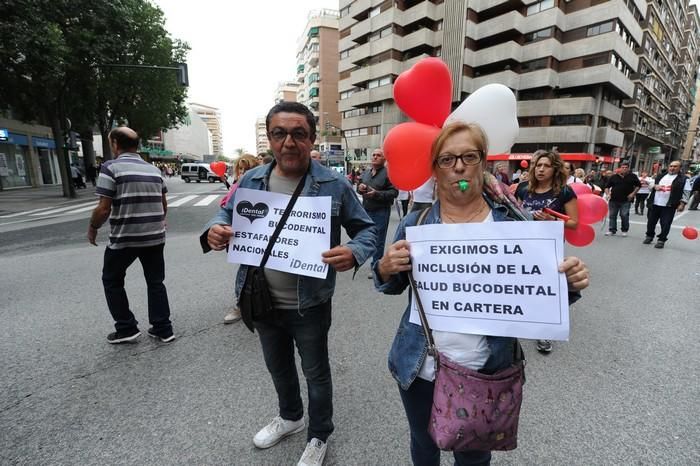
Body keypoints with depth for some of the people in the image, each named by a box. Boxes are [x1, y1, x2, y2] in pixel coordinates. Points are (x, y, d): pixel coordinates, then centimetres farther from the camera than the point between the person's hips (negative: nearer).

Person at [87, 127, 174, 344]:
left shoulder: (111, 167, -9)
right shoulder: (154, 169, 8)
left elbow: (104, 209, -14)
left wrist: (92, 228, 4)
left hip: (124, 238, -4)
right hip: (155, 237, 5)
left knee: (112, 281, 17)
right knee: (155, 282, 14)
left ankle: (126, 328, 21)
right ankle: (163, 329, 17)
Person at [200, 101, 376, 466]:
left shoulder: (333, 185, -13)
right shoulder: (251, 180, -1)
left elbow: (366, 229, -6)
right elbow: (227, 214, 10)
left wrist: (354, 252, -29)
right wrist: (215, 230, -14)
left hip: (309, 305, -4)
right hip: (262, 300, 5)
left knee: (315, 373, 18)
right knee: (277, 367, 28)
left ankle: (318, 436, 46)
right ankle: (289, 416, 58)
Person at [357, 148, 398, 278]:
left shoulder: (388, 173, -9)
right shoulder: (366, 172, 13)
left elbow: (394, 192, -14)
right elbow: (359, 188, 23)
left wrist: (377, 194, -23)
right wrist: (359, 187, 0)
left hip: (381, 211, -7)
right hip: (366, 210, 7)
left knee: (378, 241, -1)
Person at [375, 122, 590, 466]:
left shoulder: (512, 224, -10)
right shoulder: (416, 223, -8)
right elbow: (392, 287, 2)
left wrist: (569, 282, -22)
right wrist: (386, 268, -20)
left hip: (485, 372, 0)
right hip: (420, 369, 1)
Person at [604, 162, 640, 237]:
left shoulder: (632, 176, 5)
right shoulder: (613, 177, 5)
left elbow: (638, 185, 10)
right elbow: (607, 187, 9)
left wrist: (633, 193, -2)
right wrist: (607, 194, -6)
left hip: (626, 200, -1)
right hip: (614, 200, 2)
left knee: (624, 215, -4)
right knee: (612, 215, 5)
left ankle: (625, 230, 10)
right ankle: (612, 230, 13)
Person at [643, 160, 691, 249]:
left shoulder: (683, 179, -1)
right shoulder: (660, 176, 11)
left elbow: (686, 193, -2)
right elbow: (650, 186, 15)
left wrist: (682, 204, -10)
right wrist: (654, 186, -8)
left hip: (669, 206, -4)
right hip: (654, 204, 4)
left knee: (665, 224, -1)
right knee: (651, 222, 12)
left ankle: (661, 240, 10)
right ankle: (649, 236, 29)